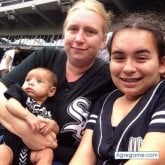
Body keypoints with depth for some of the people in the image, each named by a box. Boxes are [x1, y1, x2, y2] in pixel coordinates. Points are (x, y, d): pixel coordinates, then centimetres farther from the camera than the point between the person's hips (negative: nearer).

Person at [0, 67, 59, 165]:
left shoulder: (48, 108, 11)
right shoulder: (20, 94, 5)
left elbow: (56, 131, 12)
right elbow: (10, 104, -17)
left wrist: (52, 124, -13)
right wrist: (28, 116, -31)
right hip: (11, 143, -1)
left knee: (47, 153, -25)